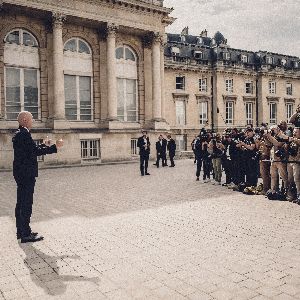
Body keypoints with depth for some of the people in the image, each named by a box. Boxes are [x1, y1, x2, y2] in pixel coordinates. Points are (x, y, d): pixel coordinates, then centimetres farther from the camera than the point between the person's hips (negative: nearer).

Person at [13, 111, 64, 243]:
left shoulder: (19, 134, 15)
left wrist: (44, 145, 24)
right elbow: (35, 152, -21)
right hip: (26, 173, -11)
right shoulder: (24, 134, -17)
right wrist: (55, 147, -18)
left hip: (21, 173, 11)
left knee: (21, 203, 16)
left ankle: (21, 231, 26)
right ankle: (25, 235, 0)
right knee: (26, 204, -6)